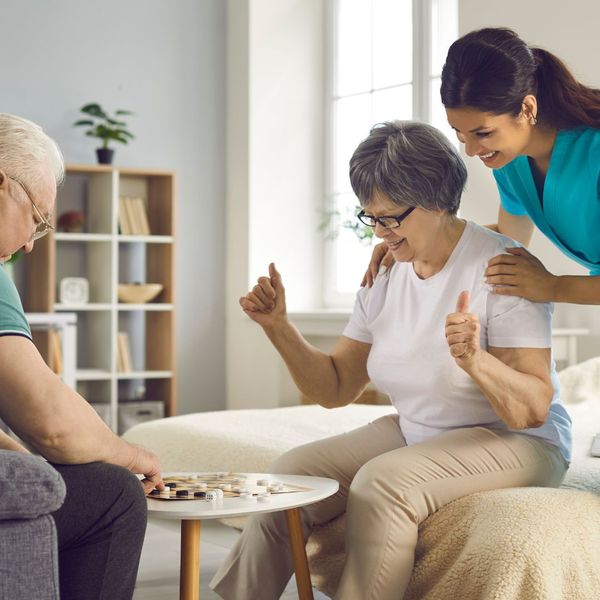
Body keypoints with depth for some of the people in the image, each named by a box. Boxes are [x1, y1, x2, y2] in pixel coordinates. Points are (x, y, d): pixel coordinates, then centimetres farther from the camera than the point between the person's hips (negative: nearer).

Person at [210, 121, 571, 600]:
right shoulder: (385, 279, 3)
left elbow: (533, 409, -23)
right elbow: (334, 389, 6)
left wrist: (475, 362, -42)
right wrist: (278, 326, -7)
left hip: (518, 442, -7)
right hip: (414, 432, 7)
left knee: (381, 484, -31)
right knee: (293, 473, -8)